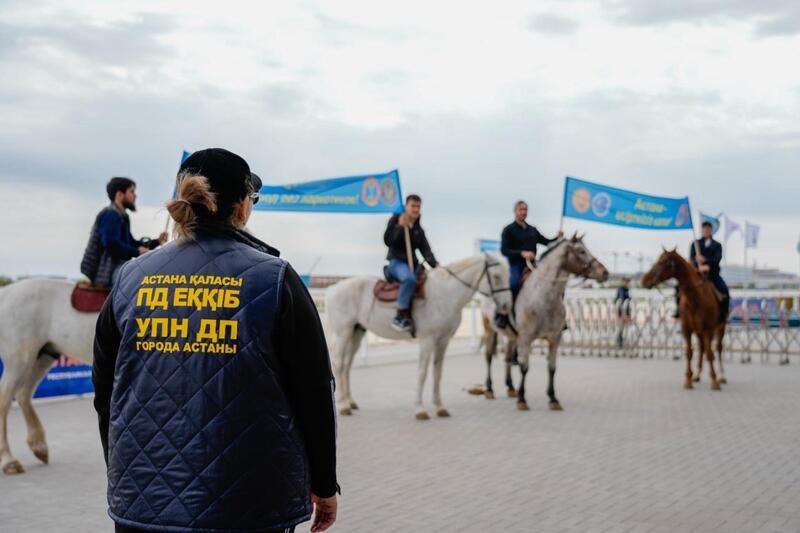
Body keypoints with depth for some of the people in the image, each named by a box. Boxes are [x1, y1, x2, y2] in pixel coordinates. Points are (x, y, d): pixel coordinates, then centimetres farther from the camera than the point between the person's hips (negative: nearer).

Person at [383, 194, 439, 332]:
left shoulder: (418, 230, 16)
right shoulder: (395, 220, 2)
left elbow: (425, 250, 5)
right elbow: (387, 240, -9)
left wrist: (435, 264, -12)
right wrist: (400, 226, -19)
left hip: (413, 263, 7)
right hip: (396, 261, -7)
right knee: (409, 278, -38)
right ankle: (401, 316, -35)